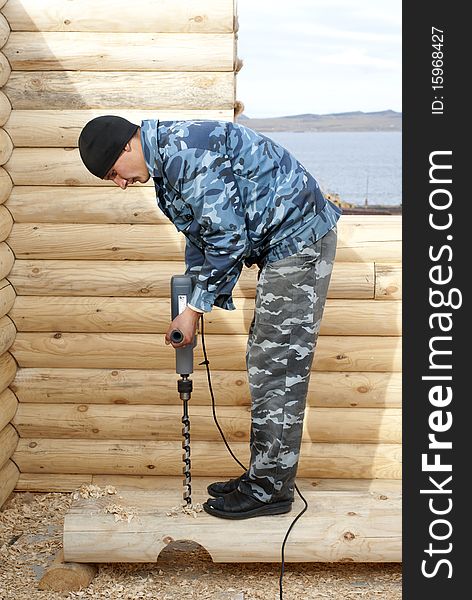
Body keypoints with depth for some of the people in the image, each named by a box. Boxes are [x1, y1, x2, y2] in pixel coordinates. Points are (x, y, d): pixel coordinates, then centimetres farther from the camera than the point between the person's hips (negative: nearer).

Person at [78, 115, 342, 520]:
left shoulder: (186, 152, -22)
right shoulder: (167, 160, 12)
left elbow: (227, 237, -23)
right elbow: (202, 235, 19)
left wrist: (196, 308, -14)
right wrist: (192, 300, 10)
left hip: (298, 239, -11)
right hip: (283, 244, 11)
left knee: (278, 368, -7)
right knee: (266, 363, 13)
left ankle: (271, 489, 0)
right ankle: (265, 475, 21)